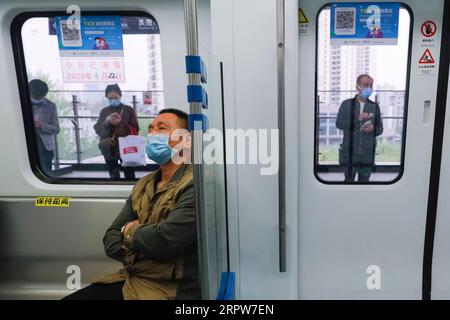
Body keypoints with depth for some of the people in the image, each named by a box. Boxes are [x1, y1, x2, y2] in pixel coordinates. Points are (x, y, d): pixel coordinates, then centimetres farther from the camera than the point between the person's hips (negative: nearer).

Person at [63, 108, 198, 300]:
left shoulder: (195, 185, -17)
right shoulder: (144, 185, 10)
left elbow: (164, 240, -26)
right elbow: (111, 240, 10)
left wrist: (131, 232, -5)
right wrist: (141, 246, -11)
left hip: (167, 291, -6)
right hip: (130, 280, 7)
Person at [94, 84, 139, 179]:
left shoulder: (129, 110, 0)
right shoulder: (104, 111, 9)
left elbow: (135, 130, -6)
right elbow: (97, 129, 1)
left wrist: (121, 123, -19)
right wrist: (106, 121, -16)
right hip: (109, 149, 3)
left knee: (129, 176, -1)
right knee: (113, 176, 11)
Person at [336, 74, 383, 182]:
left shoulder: (375, 106, 9)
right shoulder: (347, 104, 3)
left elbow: (380, 128, 10)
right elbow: (339, 124, -7)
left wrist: (373, 129, -12)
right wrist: (357, 119, -19)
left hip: (367, 153, 2)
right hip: (350, 152, -2)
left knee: (364, 180, 8)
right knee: (349, 180, 5)